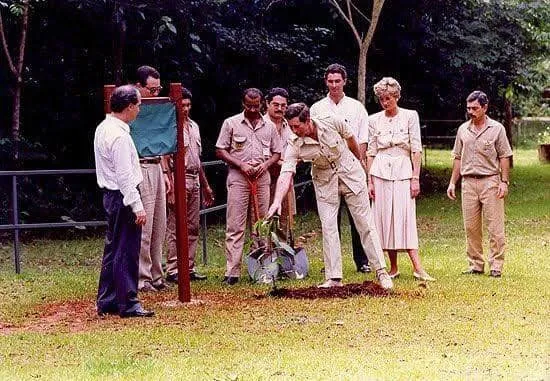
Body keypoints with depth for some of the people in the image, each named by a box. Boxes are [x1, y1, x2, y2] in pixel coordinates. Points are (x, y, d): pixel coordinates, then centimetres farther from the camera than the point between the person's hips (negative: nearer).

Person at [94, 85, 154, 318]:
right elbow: (125, 176, -22)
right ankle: (128, 304, 0)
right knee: (126, 251, -4)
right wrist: (137, 206, -21)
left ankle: (106, 302, 21)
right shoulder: (119, 135, -19)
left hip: (111, 194, 10)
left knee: (113, 249, 15)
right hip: (123, 196, -10)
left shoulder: (103, 128, 11)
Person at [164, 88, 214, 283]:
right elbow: (165, 160, -13)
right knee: (175, 228, -7)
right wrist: (171, 189, -19)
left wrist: (205, 185, 23)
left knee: (192, 228, 9)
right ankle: (173, 270, -5)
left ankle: (189, 268, 14)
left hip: (194, 181, 8)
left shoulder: (194, 126, 17)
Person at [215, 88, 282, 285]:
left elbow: (277, 153, 17)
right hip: (238, 178, -3)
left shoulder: (269, 126, 12)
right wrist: (241, 165, -11)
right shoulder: (231, 123, 4)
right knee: (235, 226, -6)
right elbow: (220, 151, 2)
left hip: (262, 178, 3)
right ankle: (232, 272, -8)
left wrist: (265, 164, -4)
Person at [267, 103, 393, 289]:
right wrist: (277, 201, -44)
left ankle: (381, 271, 6)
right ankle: (333, 278, 1)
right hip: (324, 181, 1)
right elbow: (286, 174, -30)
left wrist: (359, 160, 13)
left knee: (365, 223, 1)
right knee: (328, 227, -5)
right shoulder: (294, 145, -21)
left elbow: (350, 138, -3)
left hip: (349, 172, -1)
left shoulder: (331, 122, -23)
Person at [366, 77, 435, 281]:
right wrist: (369, 180, 3)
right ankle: (393, 268, 8)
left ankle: (417, 267, -15)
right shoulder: (374, 120, 7)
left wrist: (416, 178, -7)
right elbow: (371, 152, 8)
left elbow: (416, 149, -1)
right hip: (381, 172, 2)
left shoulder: (410, 116, 1)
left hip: (403, 171, -2)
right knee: (385, 218, 1)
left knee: (406, 218, -11)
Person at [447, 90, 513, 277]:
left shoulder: (497, 129, 1)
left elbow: (504, 157, 0)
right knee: (471, 227, 5)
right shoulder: (463, 129, 12)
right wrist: (452, 182, 11)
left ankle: (496, 265, 0)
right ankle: (475, 264, 12)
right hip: (468, 182, 4)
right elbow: (458, 157, 16)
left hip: (490, 181, -4)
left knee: (495, 227, -4)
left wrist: (504, 181, -9)